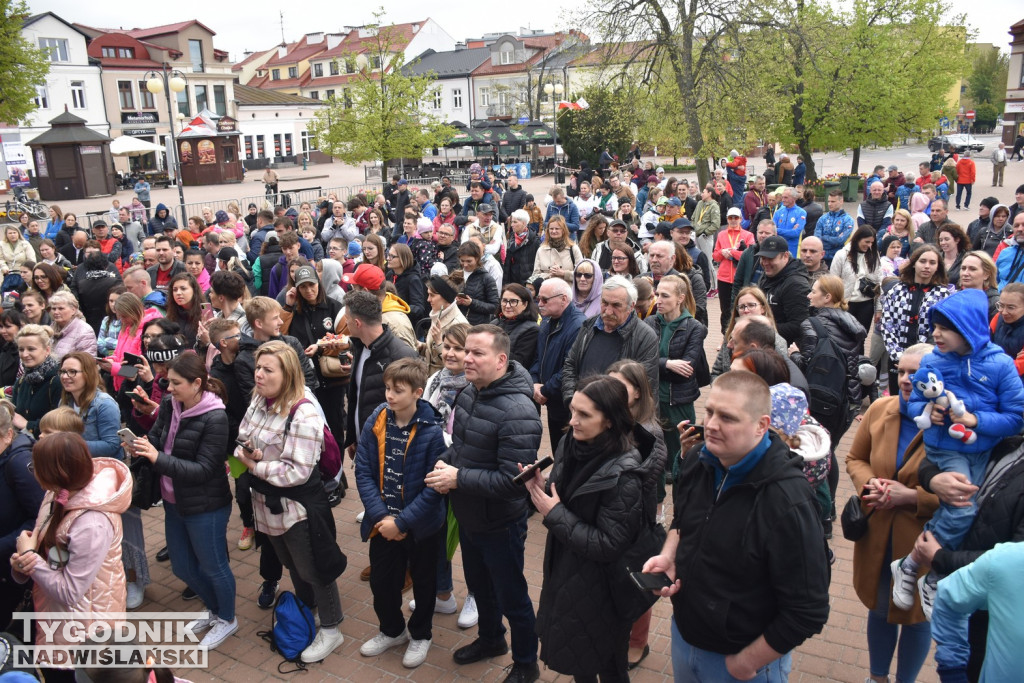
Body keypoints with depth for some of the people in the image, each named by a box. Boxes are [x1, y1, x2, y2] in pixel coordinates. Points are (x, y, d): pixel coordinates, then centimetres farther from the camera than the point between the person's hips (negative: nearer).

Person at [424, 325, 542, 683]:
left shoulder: (517, 412, -29)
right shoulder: (469, 394, -3)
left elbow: (512, 480, -31)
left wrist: (458, 478, -26)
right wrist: (445, 462, -8)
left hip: (500, 525, -8)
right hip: (467, 516, 8)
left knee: (511, 598, 12)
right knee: (479, 585, 28)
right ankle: (490, 639, 54)